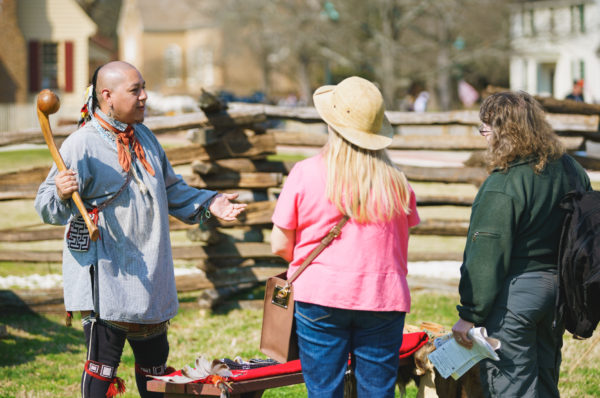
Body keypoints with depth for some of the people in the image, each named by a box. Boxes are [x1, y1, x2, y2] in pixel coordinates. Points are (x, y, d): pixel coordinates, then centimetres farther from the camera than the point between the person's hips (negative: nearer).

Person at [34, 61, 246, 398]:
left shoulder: (144, 137, 12)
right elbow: (47, 207, -17)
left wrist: (209, 204, 10)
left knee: (154, 358, 17)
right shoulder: (82, 144, -13)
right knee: (103, 362, -5)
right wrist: (62, 194, -39)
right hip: (105, 278, -7)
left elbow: (171, 190, 23)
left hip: (149, 275, 8)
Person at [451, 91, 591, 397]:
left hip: (515, 292, -8)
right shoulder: (570, 169, 4)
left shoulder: (502, 187, -20)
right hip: (558, 289, 8)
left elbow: (485, 260, -19)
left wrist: (469, 315, -13)